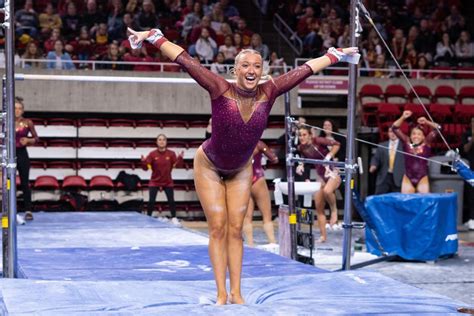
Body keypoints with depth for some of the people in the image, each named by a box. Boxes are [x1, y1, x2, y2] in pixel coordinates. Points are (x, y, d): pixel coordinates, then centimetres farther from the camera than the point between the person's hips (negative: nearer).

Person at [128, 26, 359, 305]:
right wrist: (153, 37, -33)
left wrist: (336, 55, -3)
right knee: (218, 228, -3)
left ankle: (236, 293, 7)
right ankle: (221, 294, 0)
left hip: (241, 170, 3)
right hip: (209, 167, -3)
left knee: (236, 229, 3)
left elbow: (304, 70, -11)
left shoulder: (268, 93, -19)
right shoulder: (221, 89, -27)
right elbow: (185, 61, -29)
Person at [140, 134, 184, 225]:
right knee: (151, 201, -6)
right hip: (154, 181, -1)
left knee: (171, 200, 1)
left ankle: (174, 218, 14)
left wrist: (180, 158, -26)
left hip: (168, 182, 1)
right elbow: (145, 168, -9)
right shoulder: (152, 154, -8)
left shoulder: (171, 153, -5)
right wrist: (143, 162, -28)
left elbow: (176, 164, -10)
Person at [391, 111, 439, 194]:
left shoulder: (426, 143, 0)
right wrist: (403, 118, -18)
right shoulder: (406, 142, 1)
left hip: (422, 179, -1)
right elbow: (395, 128, -5)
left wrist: (426, 122, -20)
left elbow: (437, 128, -7)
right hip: (408, 179, 1)